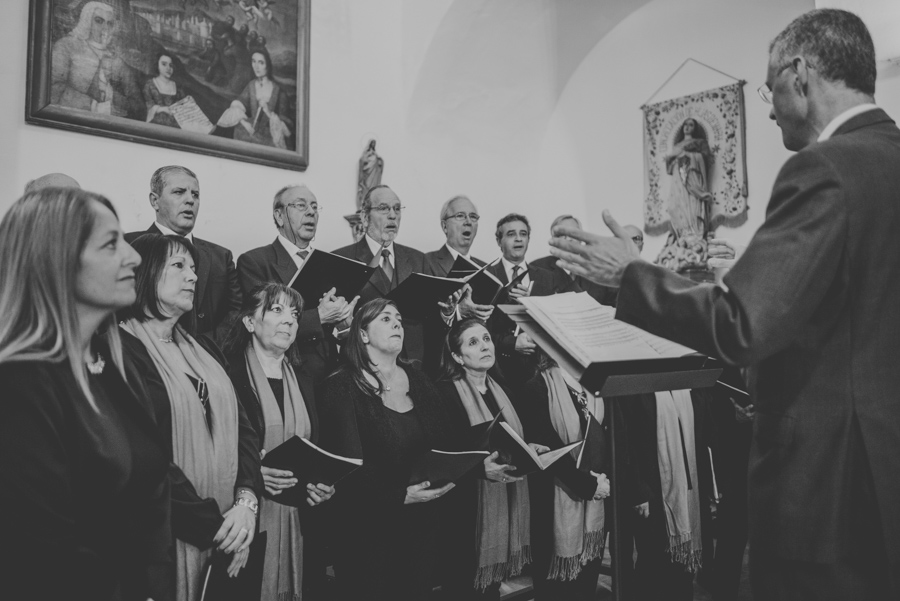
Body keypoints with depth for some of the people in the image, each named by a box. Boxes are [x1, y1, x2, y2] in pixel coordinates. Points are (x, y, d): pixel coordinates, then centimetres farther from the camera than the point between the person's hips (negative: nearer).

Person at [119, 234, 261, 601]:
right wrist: (214, 527, -15)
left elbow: (242, 428, 7)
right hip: (165, 542, -7)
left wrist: (246, 500, -9)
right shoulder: (120, 351, -12)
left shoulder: (204, 349, 13)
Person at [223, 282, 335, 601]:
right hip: (250, 518, -5)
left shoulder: (302, 380, 13)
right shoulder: (229, 377, -7)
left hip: (300, 519, 5)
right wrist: (251, 473, -23)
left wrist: (321, 484, -1)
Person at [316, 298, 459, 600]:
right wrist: (398, 495, -26)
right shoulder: (340, 388, -9)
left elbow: (450, 441, 5)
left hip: (422, 526, 5)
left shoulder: (420, 382, 10)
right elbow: (348, 464, -16)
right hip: (369, 528, -5)